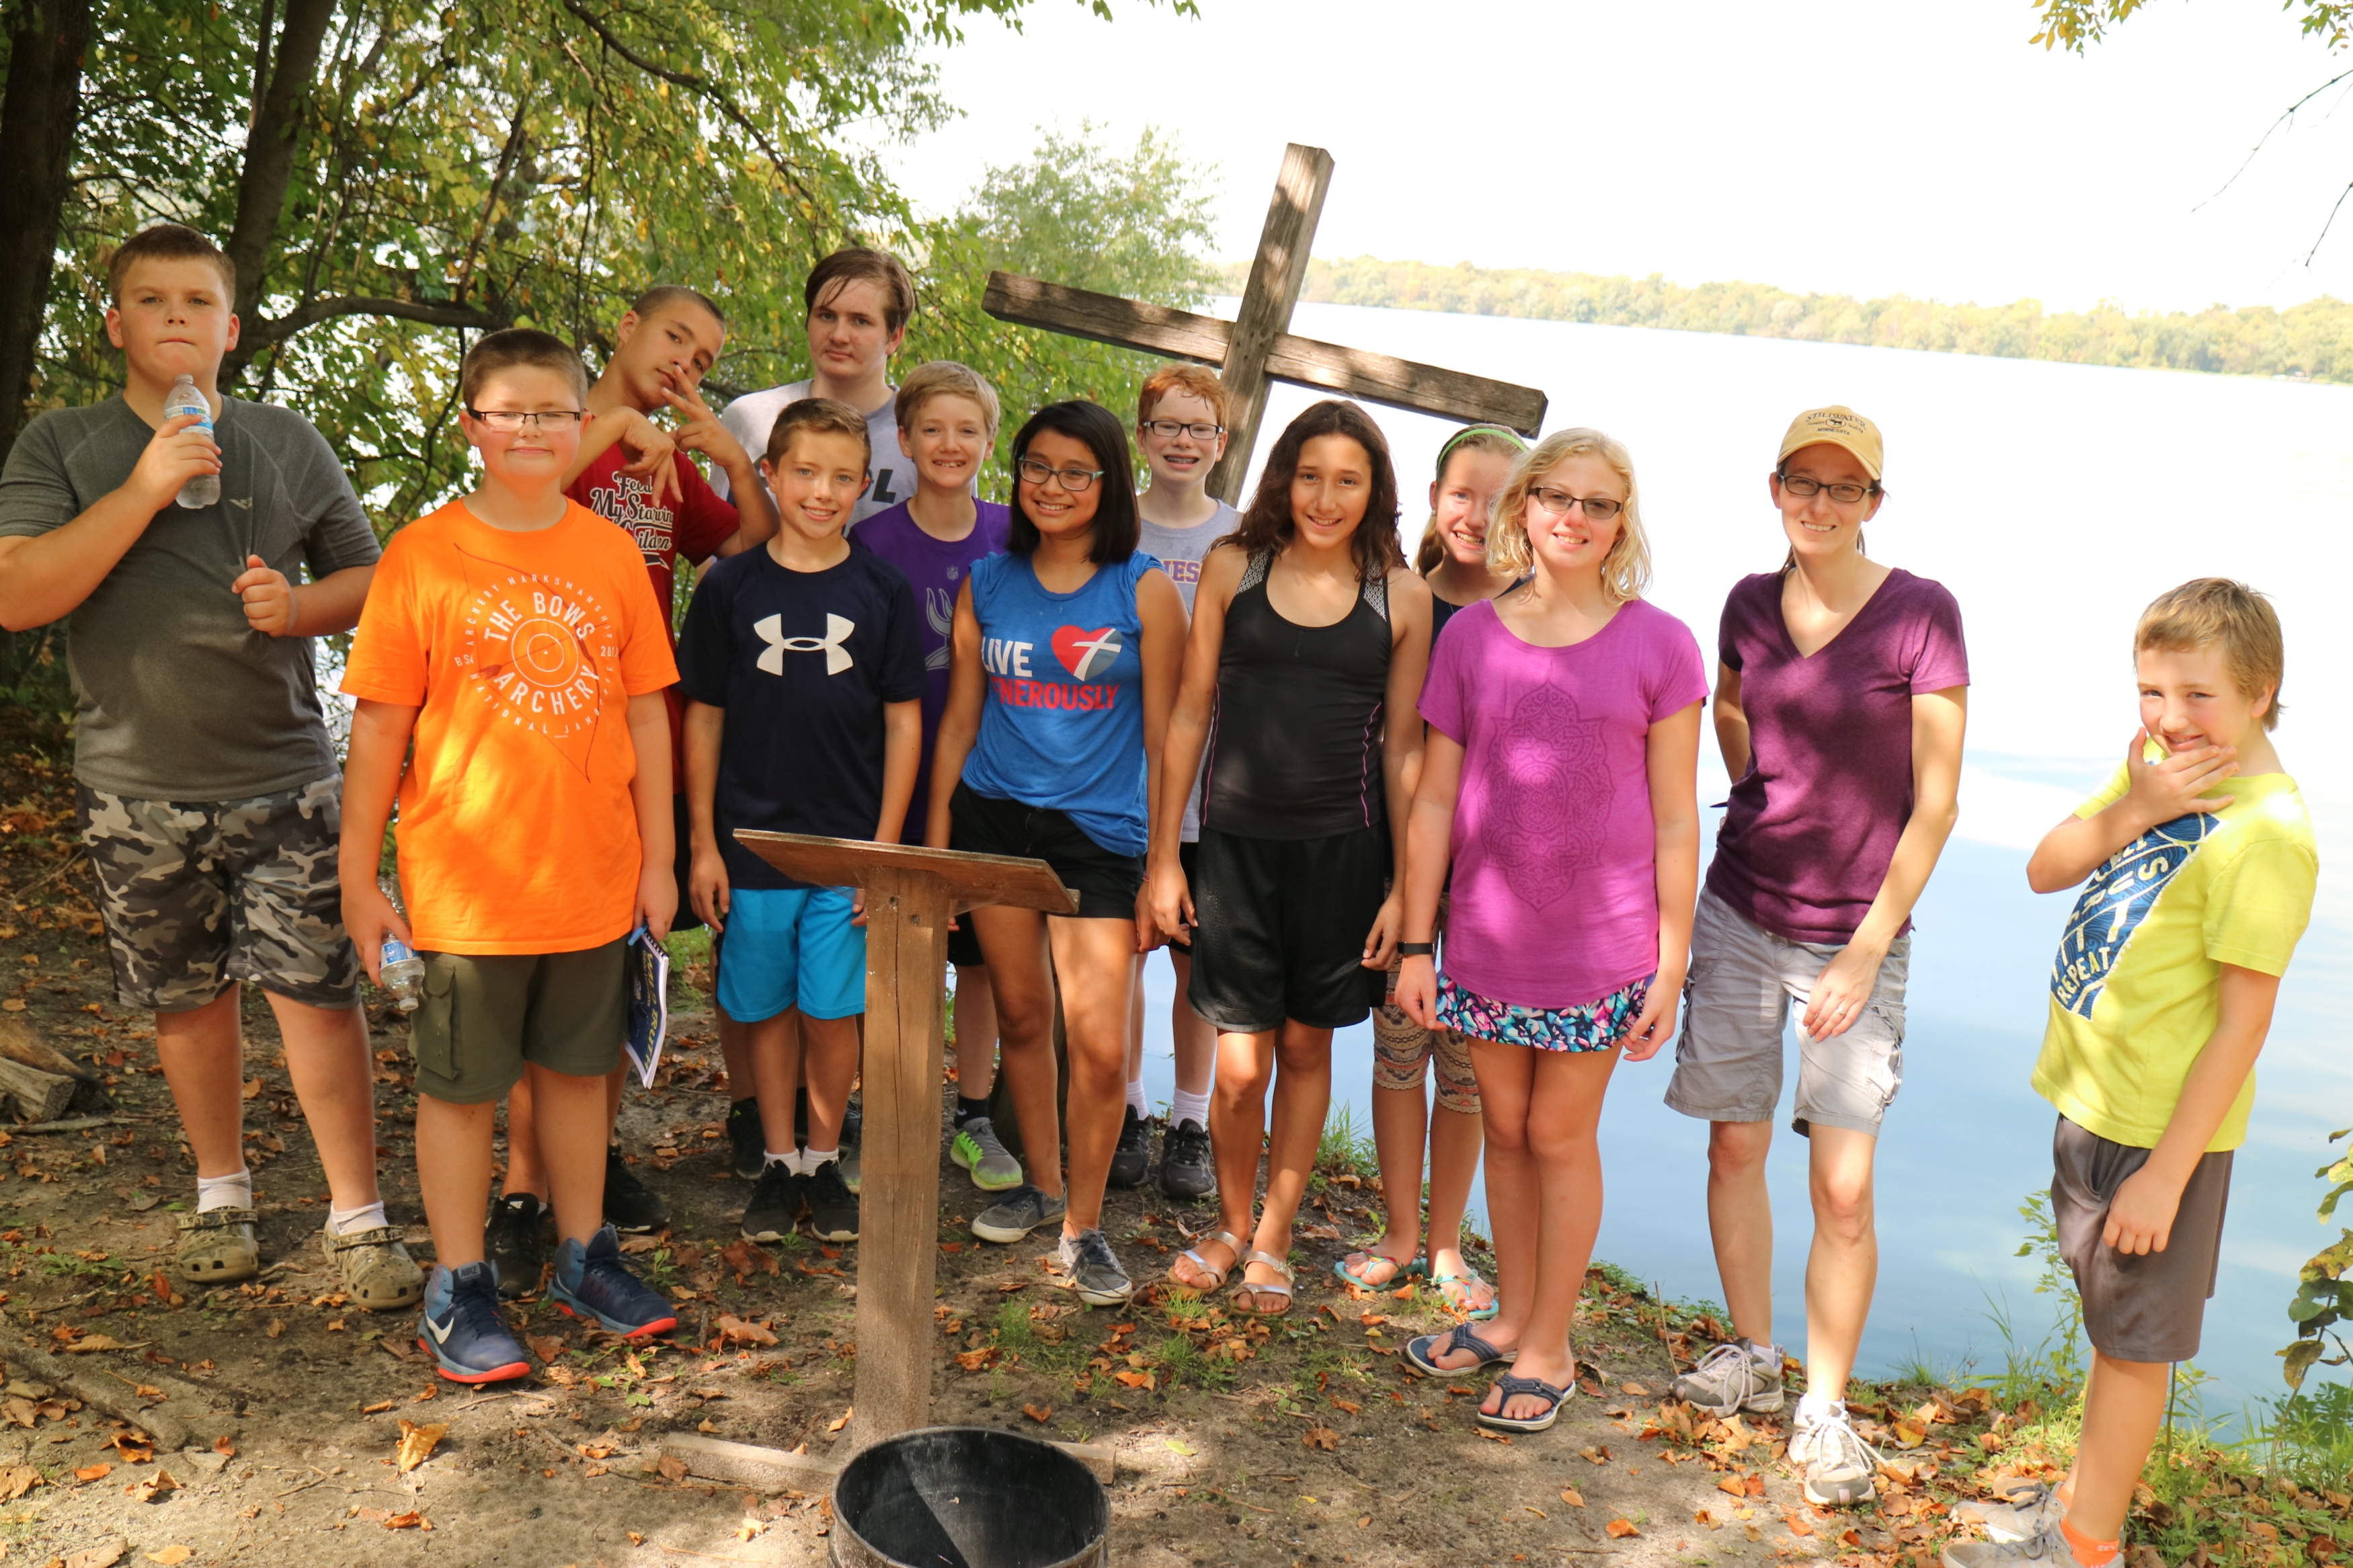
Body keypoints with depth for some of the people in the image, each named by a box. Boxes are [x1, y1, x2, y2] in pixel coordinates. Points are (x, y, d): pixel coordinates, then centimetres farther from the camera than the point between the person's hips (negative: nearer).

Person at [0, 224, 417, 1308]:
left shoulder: (288, 443, 7)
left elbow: (367, 575, 12)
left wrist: (299, 605, -10)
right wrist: (142, 490, -17)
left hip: (285, 779, 0)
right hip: (138, 791, 1)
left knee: (318, 992, -4)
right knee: (188, 997, 12)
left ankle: (356, 1216, 7)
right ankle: (221, 1192, 33)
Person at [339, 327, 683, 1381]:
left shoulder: (612, 553, 2)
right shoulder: (424, 556, -7)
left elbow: (645, 713, 6)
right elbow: (379, 726, -4)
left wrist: (657, 858, 6)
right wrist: (359, 878, -4)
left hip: (593, 878, 3)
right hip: (465, 885, -3)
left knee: (577, 1068, 16)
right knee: (462, 1085, 8)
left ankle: (585, 1259, 31)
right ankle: (457, 1291, 22)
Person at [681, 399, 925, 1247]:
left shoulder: (884, 591, 0)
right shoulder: (729, 588, 0)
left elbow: (903, 721, 2)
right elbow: (703, 718, 3)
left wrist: (886, 846, -3)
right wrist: (703, 844, 1)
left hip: (849, 844, 0)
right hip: (752, 841, 1)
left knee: (834, 1012, 4)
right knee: (769, 1010, 10)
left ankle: (824, 1160, 22)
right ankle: (779, 1162, 25)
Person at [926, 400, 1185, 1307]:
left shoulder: (1144, 592, -1)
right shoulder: (987, 583, 7)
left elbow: (1161, 738, -1)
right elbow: (959, 716, 11)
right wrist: (933, 838, 7)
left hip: (1099, 831, -3)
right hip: (993, 820, 3)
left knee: (1101, 1046, -7)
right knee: (1021, 1015, 12)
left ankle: (1083, 1223, 12)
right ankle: (1040, 1182, 33)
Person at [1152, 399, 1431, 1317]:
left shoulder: (1402, 597, 2)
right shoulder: (1232, 569, 2)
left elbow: (1404, 744, 4)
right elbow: (1190, 713, 5)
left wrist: (1402, 885, 1)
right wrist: (1164, 856, 2)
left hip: (1341, 848, 1)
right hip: (1237, 840, 0)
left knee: (1307, 1047, 11)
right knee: (1241, 1066, -2)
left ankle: (1273, 1240, 30)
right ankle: (1231, 1226, 25)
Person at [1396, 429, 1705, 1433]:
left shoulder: (1658, 646, -4)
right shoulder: (1470, 638, 1)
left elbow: (1676, 821, -3)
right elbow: (1434, 800, 3)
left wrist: (1670, 968, -4)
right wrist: (1416, 943, 2)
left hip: (1601, 938, -2)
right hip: (1486, 936, 2)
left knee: (1561, 1135, 7)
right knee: (1505, 1129, 14)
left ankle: (1549, 1347, 24)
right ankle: (1513, 1317, 33)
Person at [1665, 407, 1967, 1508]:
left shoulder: (1923, 613, -10)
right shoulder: (1751, 604, 2)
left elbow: (1936, 803, -10)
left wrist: (1866, 951, -12)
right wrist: (1760, 800, 11)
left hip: (1855, 937, -4)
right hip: (1739, 913, 4)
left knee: (1844, 1186, -5)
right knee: (1734, 1145, 11)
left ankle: (1825, 1407, 13)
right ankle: (1751, 1354, 30)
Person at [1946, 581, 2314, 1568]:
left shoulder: (2266, 831, -22)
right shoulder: (2156, 775, 3)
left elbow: (2242, 1021, -21)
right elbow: (2045, 872, 0)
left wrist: (2166, 1173, -19)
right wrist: (2133, 810, -18)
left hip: (2164, 1131, -8)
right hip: (2090, 1105, 8)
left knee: (2134, 1339, 8)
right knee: (2111, 1324, 22)